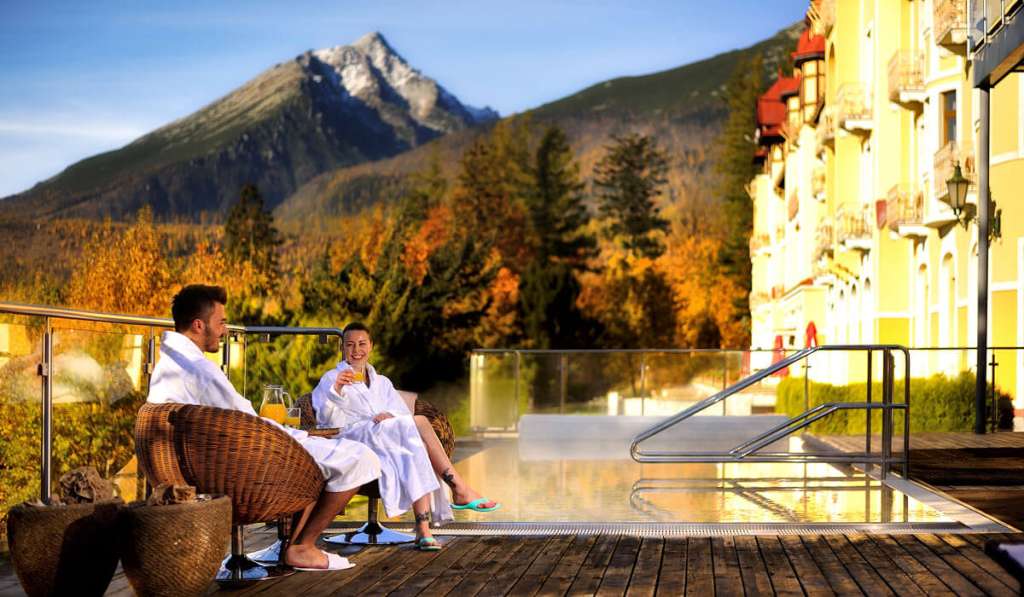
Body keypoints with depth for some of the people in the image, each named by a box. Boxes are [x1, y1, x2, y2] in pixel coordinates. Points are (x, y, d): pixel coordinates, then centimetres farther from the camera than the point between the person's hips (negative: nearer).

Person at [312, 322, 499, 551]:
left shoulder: (382, 382, 32)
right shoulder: (331, 379, 19)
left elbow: (404, 413, 15)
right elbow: (327, 420, 2)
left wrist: (389, 416, -9)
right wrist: (336, 390, -16)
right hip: (355, 438, -4)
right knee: (418, 422, -31)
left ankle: (423, 529, -48)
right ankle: (460, 490, -32)